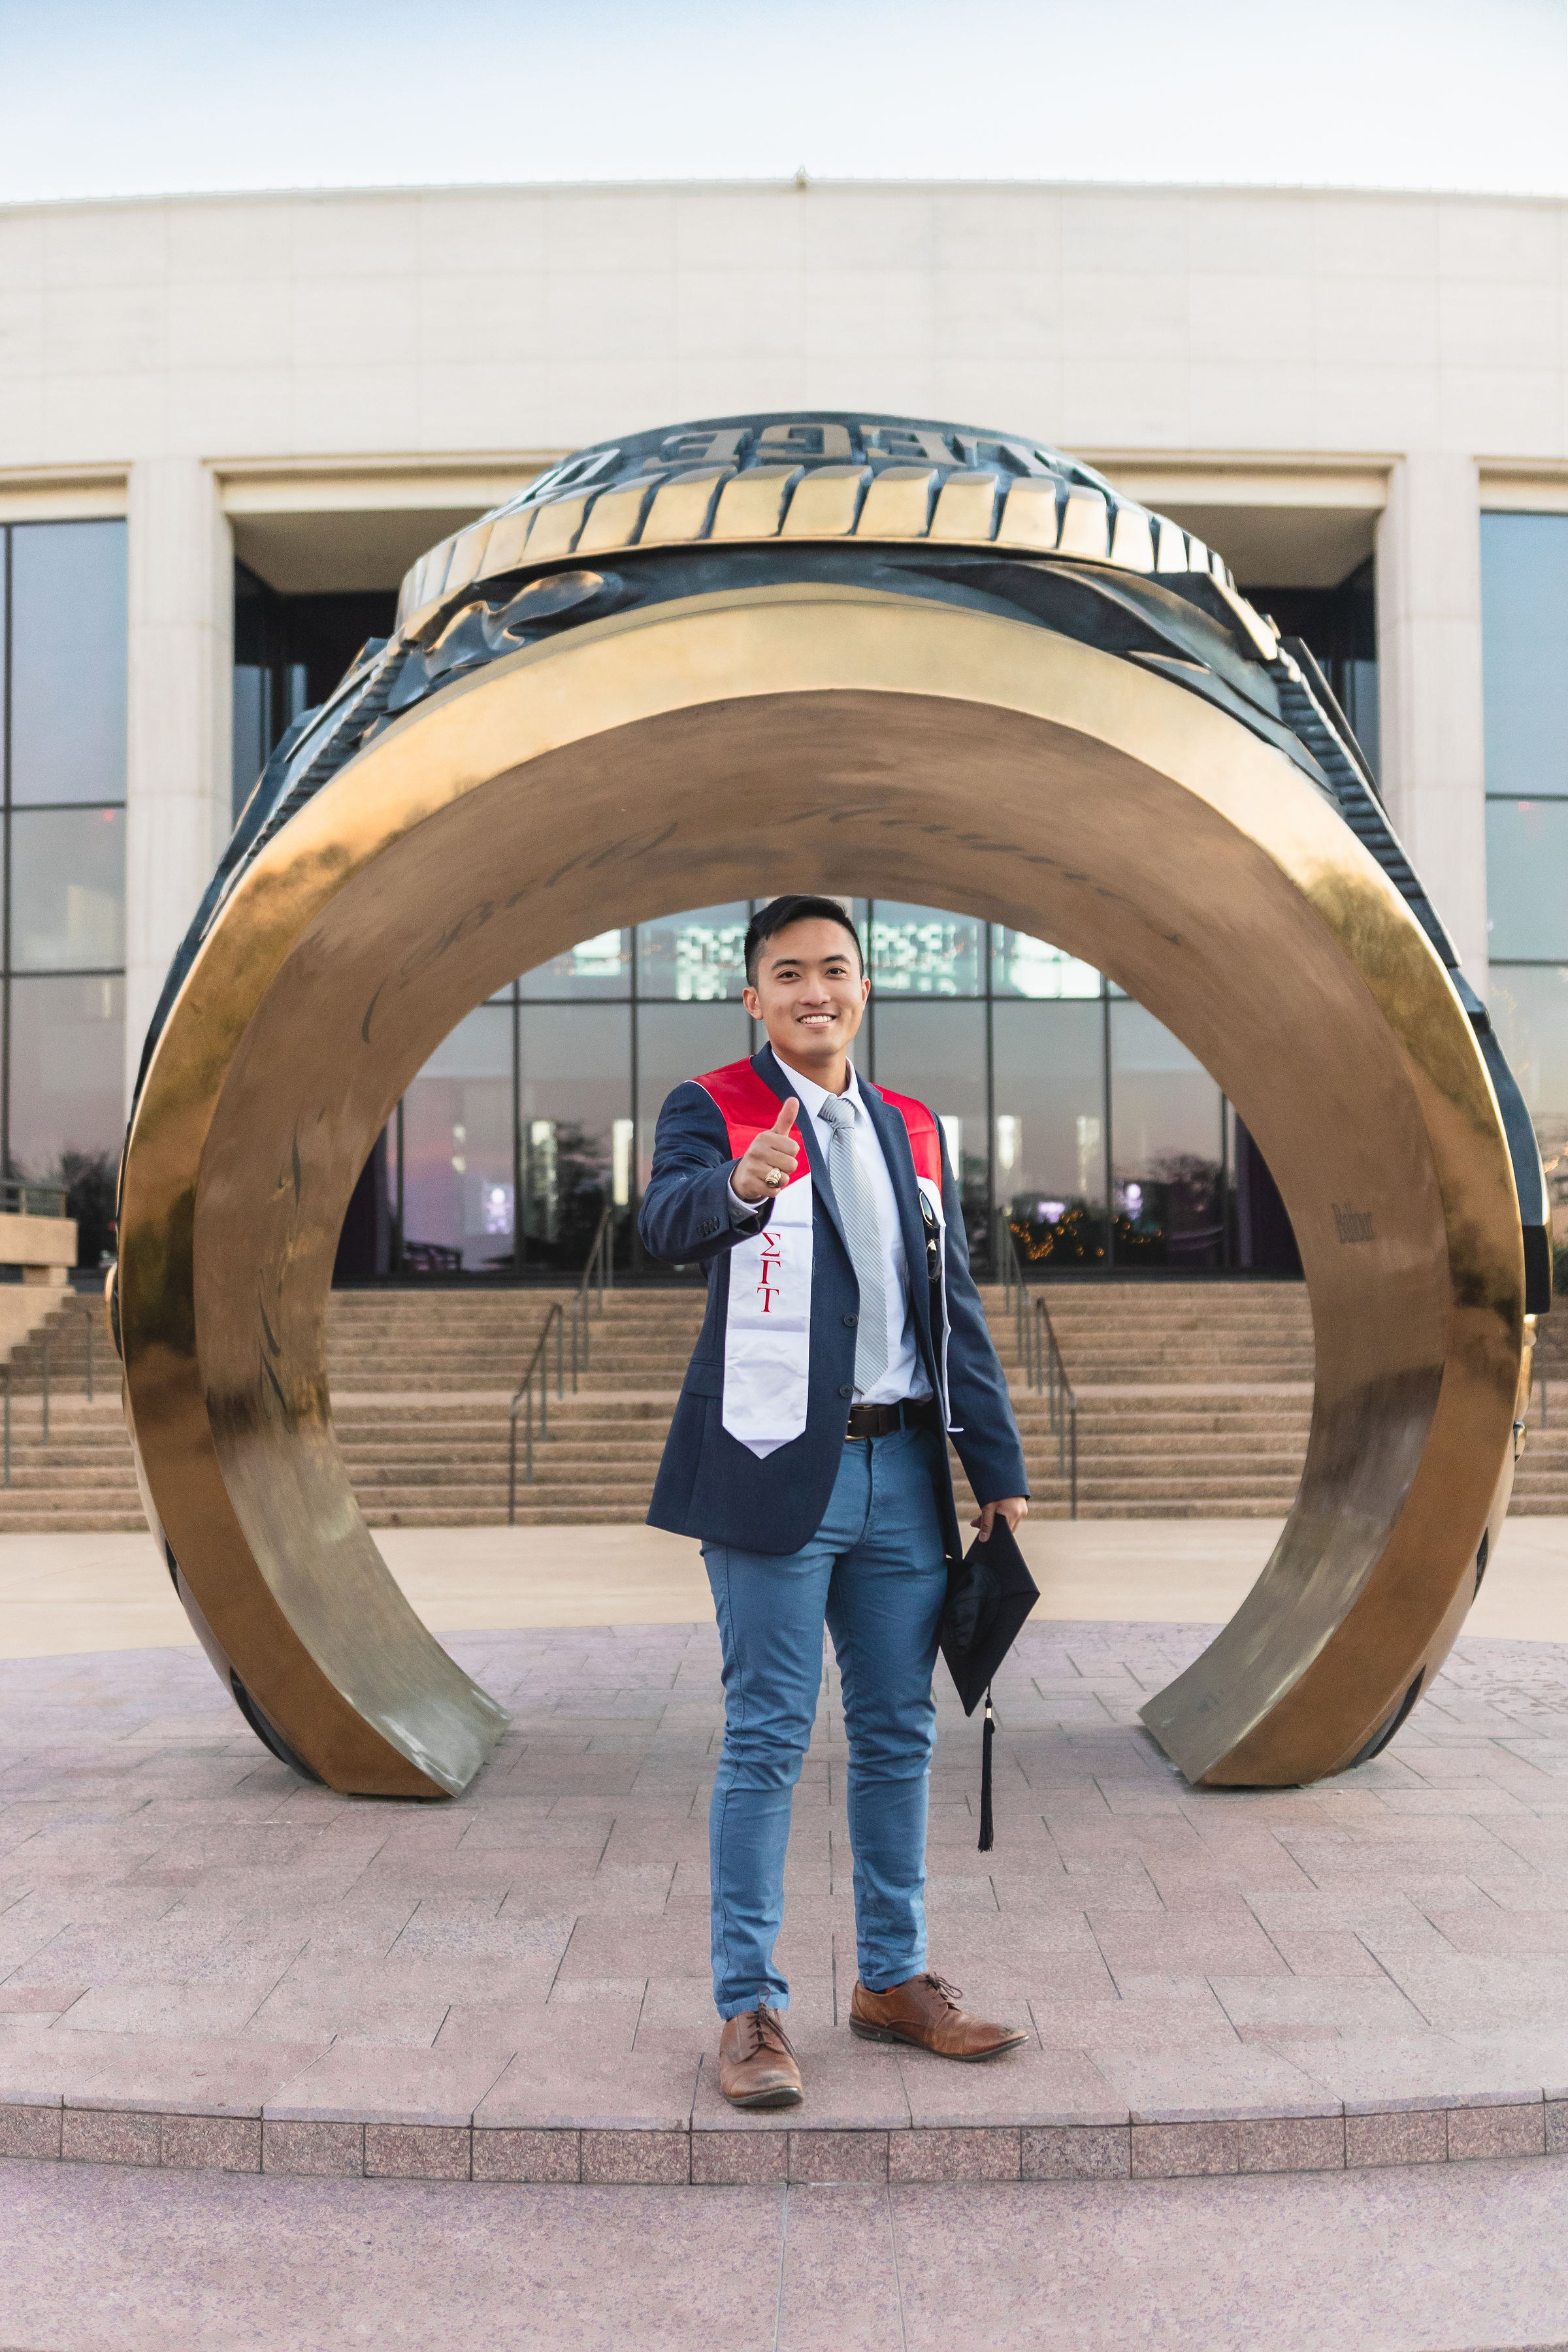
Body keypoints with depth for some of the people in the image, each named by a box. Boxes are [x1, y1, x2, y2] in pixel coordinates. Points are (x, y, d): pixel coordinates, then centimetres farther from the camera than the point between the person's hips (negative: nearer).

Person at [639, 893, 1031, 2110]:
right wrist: (740, 1187, -47)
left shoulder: (913, 1130, 14)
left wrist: (1002, 1468, 11)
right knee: (768, 1740, -1)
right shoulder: (713, 1109, -2)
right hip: (779, 1469, -5)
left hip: (902, 1471, 6)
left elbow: (956, 1308, 15)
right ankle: (750, 2005, 9)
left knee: (899, 1734, 12)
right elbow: (669, 1221, -25)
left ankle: (894, 1978, 25)